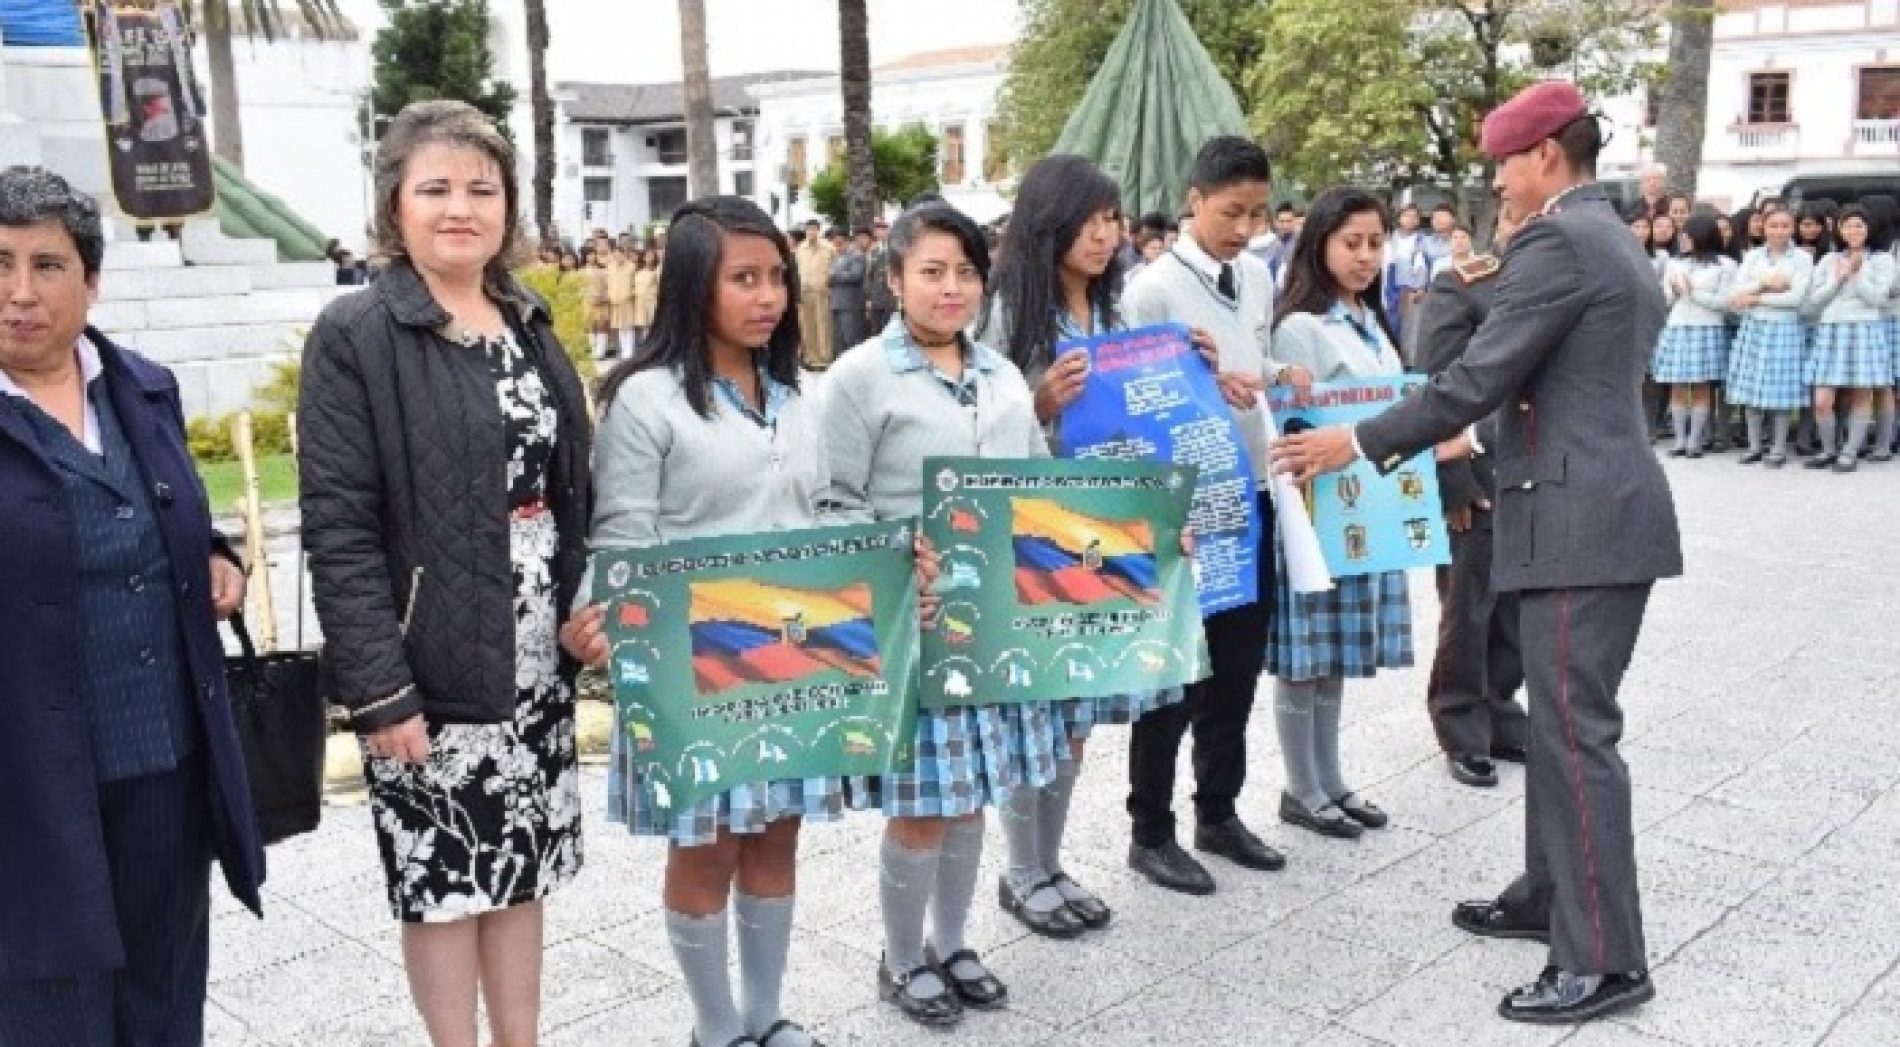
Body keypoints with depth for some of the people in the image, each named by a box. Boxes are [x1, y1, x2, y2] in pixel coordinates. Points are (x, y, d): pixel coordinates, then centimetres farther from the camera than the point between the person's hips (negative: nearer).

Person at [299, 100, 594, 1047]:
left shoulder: (529, 326, 9)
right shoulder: (354, 336, -10)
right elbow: (337, 526, -15)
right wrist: (377, 686, -19)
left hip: (535, 659, 6)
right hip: (429, 663, -5)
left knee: (521, 870, 15)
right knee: (443, 880, 7)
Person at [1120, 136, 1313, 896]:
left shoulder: (1259, 278, 8)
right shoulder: (1153, 288, -12)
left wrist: (1281, 375, -1)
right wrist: (1206, 386, -25)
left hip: (1249, 491, 7)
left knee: (1238, 665, 15)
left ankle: (1218, 812, 31)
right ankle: (1150, 832, 17)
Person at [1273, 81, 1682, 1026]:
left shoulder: (1555, 241, -13)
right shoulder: (1616, 244, 18)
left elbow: (1479, 376, -17)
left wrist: (1360, 443, -9)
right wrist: (1463, 444, 29)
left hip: (1579, 517, -11)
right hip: (1601, 508, 11)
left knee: (1577, 731, -6)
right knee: (1560, 721, 18)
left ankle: (1605, 959, 1)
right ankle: (1550, 895, 30)